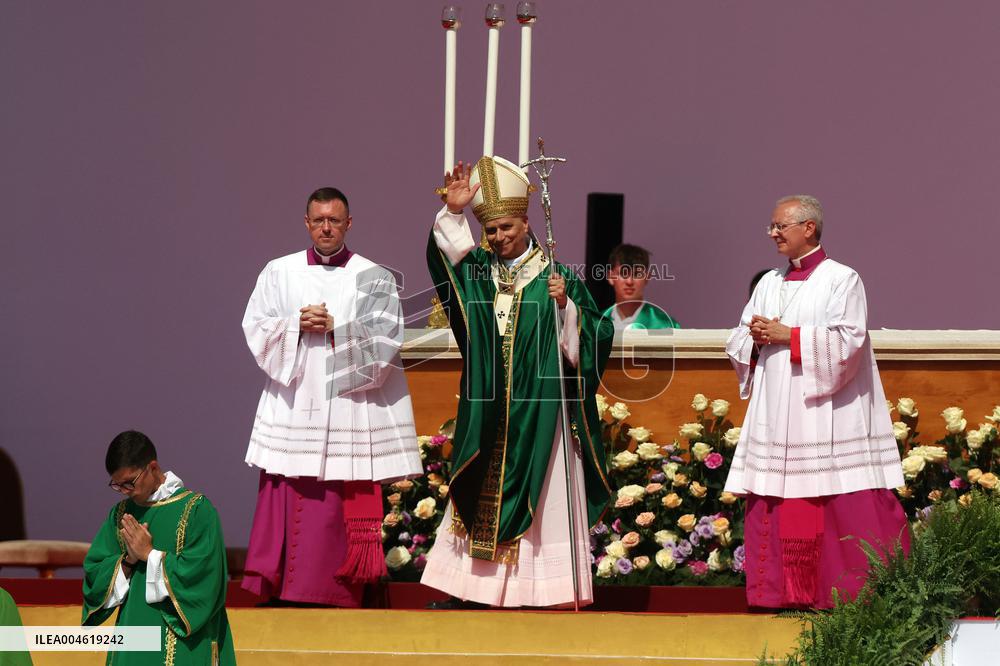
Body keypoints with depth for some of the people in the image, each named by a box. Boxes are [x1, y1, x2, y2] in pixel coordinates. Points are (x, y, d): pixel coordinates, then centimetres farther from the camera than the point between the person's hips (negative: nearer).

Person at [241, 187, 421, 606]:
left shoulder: (372, 279, 5)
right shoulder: (279, 273, 10)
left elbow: (384, 340, -3)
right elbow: (257, 331, 4)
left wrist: (334, 328, -12)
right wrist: (297, 326, -11)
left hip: (347, 405, -1)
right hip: (292, 404, 1)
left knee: (341, 505, -4)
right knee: (283, 500, -3)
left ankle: (336, 594, 1)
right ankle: (276, 588, 2)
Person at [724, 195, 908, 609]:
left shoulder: (841, 280, -2)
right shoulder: (769, 284, 17)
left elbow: (847, 340, -13)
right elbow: (738, 342, 17)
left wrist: (787, 336, -14)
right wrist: (757, 337, -6)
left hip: (827, 413, -6)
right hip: (776, 415, 6)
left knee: (845, 506, -9)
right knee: (777, 505, 1)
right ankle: (787, 591, 5)